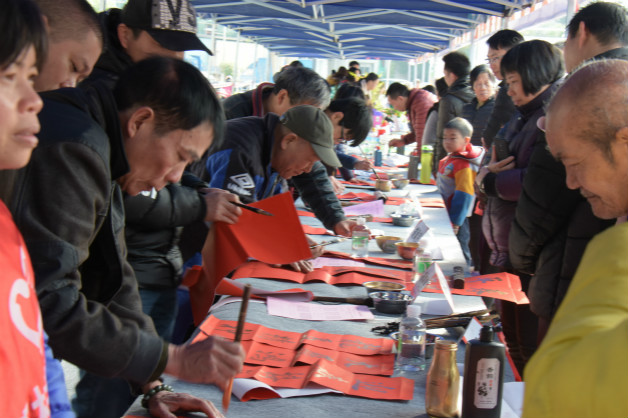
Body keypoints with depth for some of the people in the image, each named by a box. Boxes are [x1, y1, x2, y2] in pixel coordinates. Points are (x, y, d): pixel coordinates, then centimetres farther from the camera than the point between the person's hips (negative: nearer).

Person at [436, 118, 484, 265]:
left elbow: (463, 195, -23)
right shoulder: (449, 159, 9)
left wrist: (455, 222, -22)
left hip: (455, 219, -10)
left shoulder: (465, 165, -21)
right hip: (444, 215, 10)